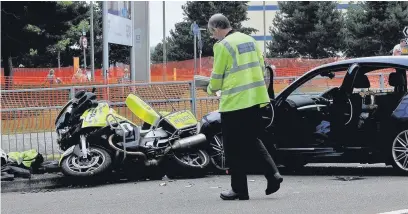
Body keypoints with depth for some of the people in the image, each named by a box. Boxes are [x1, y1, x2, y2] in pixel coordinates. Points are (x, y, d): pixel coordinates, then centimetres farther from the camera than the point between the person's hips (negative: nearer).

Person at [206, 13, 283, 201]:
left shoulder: (222, 46, -10)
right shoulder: (249, 40, 12)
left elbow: (217, 78, -6)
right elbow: (261, 68, 16)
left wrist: (211, 89, 15)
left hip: (234, 101, -7)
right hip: (255, 99, 7)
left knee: (234, 148, 3)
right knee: (252, 140, 20)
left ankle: (239, 190, 8)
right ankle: (273, 175, 6)